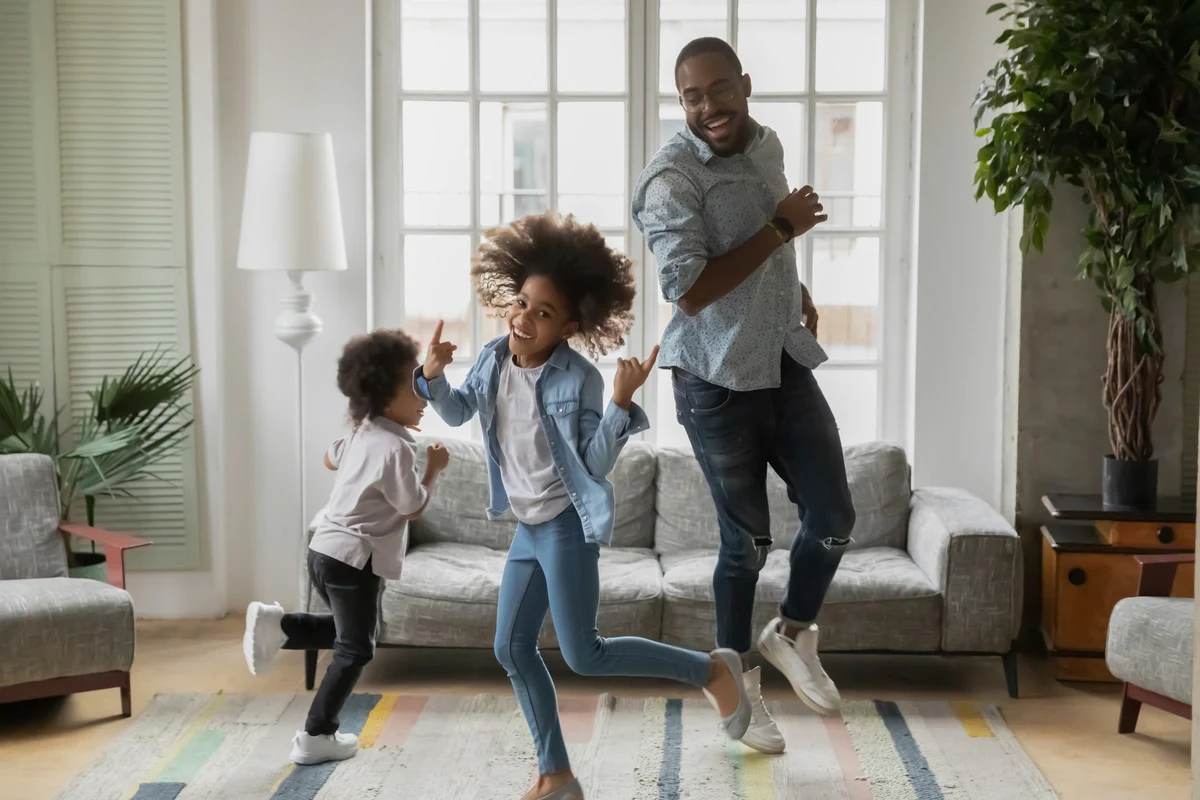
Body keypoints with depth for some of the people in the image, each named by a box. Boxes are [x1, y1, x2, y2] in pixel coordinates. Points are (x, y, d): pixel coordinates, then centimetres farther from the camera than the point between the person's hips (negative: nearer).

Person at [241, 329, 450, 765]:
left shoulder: (361, 434, 9)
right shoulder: (396, 448, -18)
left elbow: (331, 458, 30)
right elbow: (413, 507, -10)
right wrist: (433, 469, 4)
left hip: (325, 549, 9)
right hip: (353, 558, -9)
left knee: (345, 631, 26)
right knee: (355, 650, 5)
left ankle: (278, 624, 9)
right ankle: (316, 738, 8)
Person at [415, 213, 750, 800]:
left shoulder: (579, 379, -19)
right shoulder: (494, 359, -1)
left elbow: (598, 466, -19)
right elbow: (457, 413, 16)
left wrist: (621, 402, -31)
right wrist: (433, 375, -3)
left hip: (567, 525, -7)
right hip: (528, 527, 7)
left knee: (583, 655, -6)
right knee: (512, 650, 8)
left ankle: (712, 670, 12)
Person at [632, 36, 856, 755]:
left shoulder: (767, 145, 7)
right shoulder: (672, 179, -18)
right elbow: (691, 290, -27)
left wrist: (797, 289, 11)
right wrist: (780, 228, -21)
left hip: (786, 364, 6)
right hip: (717, 381, -6)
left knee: (834, 518, 4)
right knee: (747, 540, 6)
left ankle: (792, 634, 30)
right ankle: (737, 676, 28)